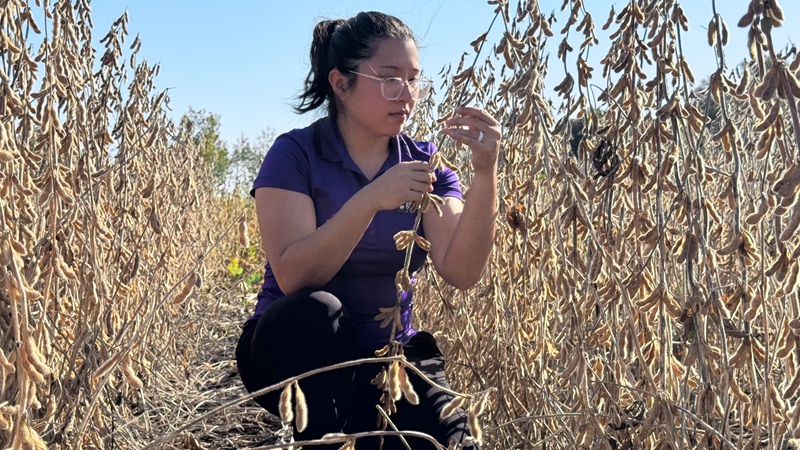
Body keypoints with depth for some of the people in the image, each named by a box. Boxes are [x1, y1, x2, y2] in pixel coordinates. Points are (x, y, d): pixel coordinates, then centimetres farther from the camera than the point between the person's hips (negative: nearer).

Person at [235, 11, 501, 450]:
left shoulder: (426, 164, -1)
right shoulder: (295, 154, -10)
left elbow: (461, 272, -15)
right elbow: (292, 277, -24)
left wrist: (485, 175, -28)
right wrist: (370, 200, -34)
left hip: (388, 356, 2)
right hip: (294, 348, -2)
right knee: (314, 313, -35)